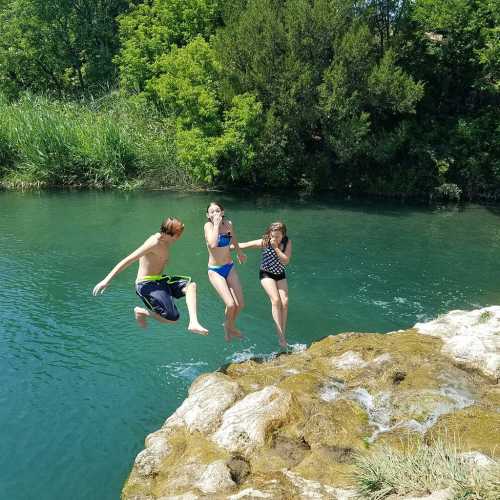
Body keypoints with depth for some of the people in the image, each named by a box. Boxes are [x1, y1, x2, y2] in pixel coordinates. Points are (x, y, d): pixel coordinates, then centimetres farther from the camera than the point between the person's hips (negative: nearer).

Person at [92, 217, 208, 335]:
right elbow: (128, 260, -23)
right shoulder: (154, 243, -22)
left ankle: (193, 323, -16)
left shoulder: (166, 242, 6)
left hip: (159, 281, 9)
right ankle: (141, 312, 8)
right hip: (147, 285, -9)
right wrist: (106, 280, -25)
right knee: (173, 318, -13)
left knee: (191, 284, -8)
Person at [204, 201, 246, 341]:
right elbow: (212, 244, -34)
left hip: (230, 267, 5)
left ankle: (231, 326, 37)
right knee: (231, 305, -15)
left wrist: (239, 253, 35)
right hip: (215, 270, -5)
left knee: (240, 304, 5)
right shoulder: (208, 226, -15)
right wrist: (216, 224, -25)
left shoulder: (228, 224, -2)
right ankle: (227, 327, 18)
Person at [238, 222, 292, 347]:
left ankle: (283, 332, -5)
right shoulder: (264, 242, -17)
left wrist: (276, 247, -29)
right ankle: (280, 334, -22)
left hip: (280, 275, 3)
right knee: (276, 300, -21)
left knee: (285, 302, -13)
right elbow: (243, 245, -8)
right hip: (266, 274, -3)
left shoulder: (287, 242, -11)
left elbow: (286, 261, -21)